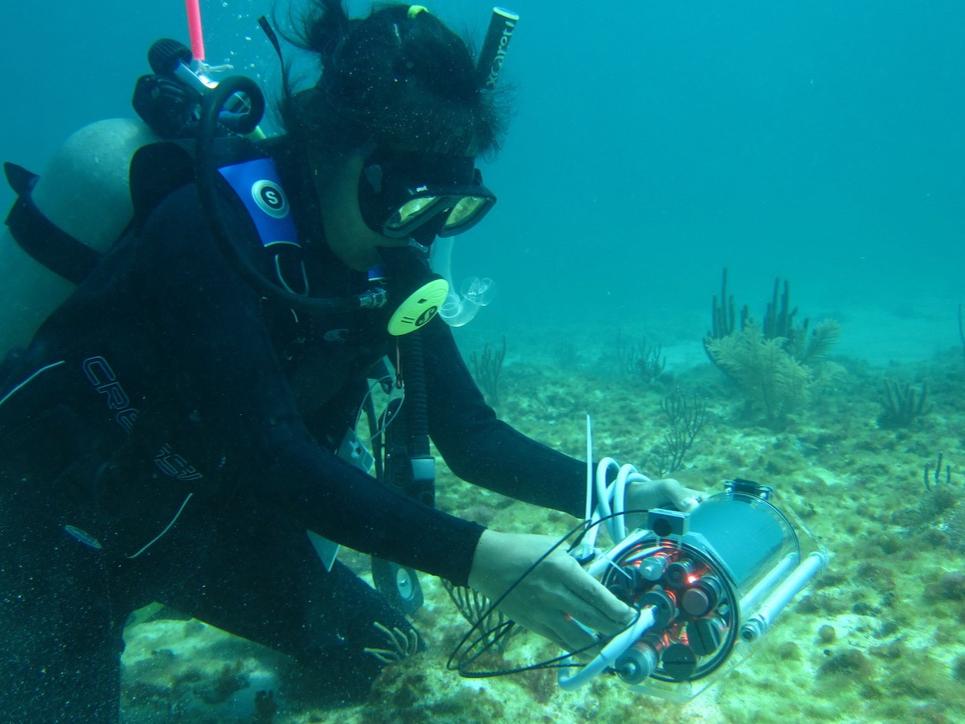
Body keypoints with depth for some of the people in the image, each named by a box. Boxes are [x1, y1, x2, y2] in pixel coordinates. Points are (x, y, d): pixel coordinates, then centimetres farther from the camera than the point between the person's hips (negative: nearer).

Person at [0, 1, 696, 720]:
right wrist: (475, 556, -45)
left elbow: (467, 432, -9)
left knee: (366, 654, 9)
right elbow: (265, 452, -39)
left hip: (205, 515, 6)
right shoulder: (213, 227, -31)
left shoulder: (386, 266, -10)